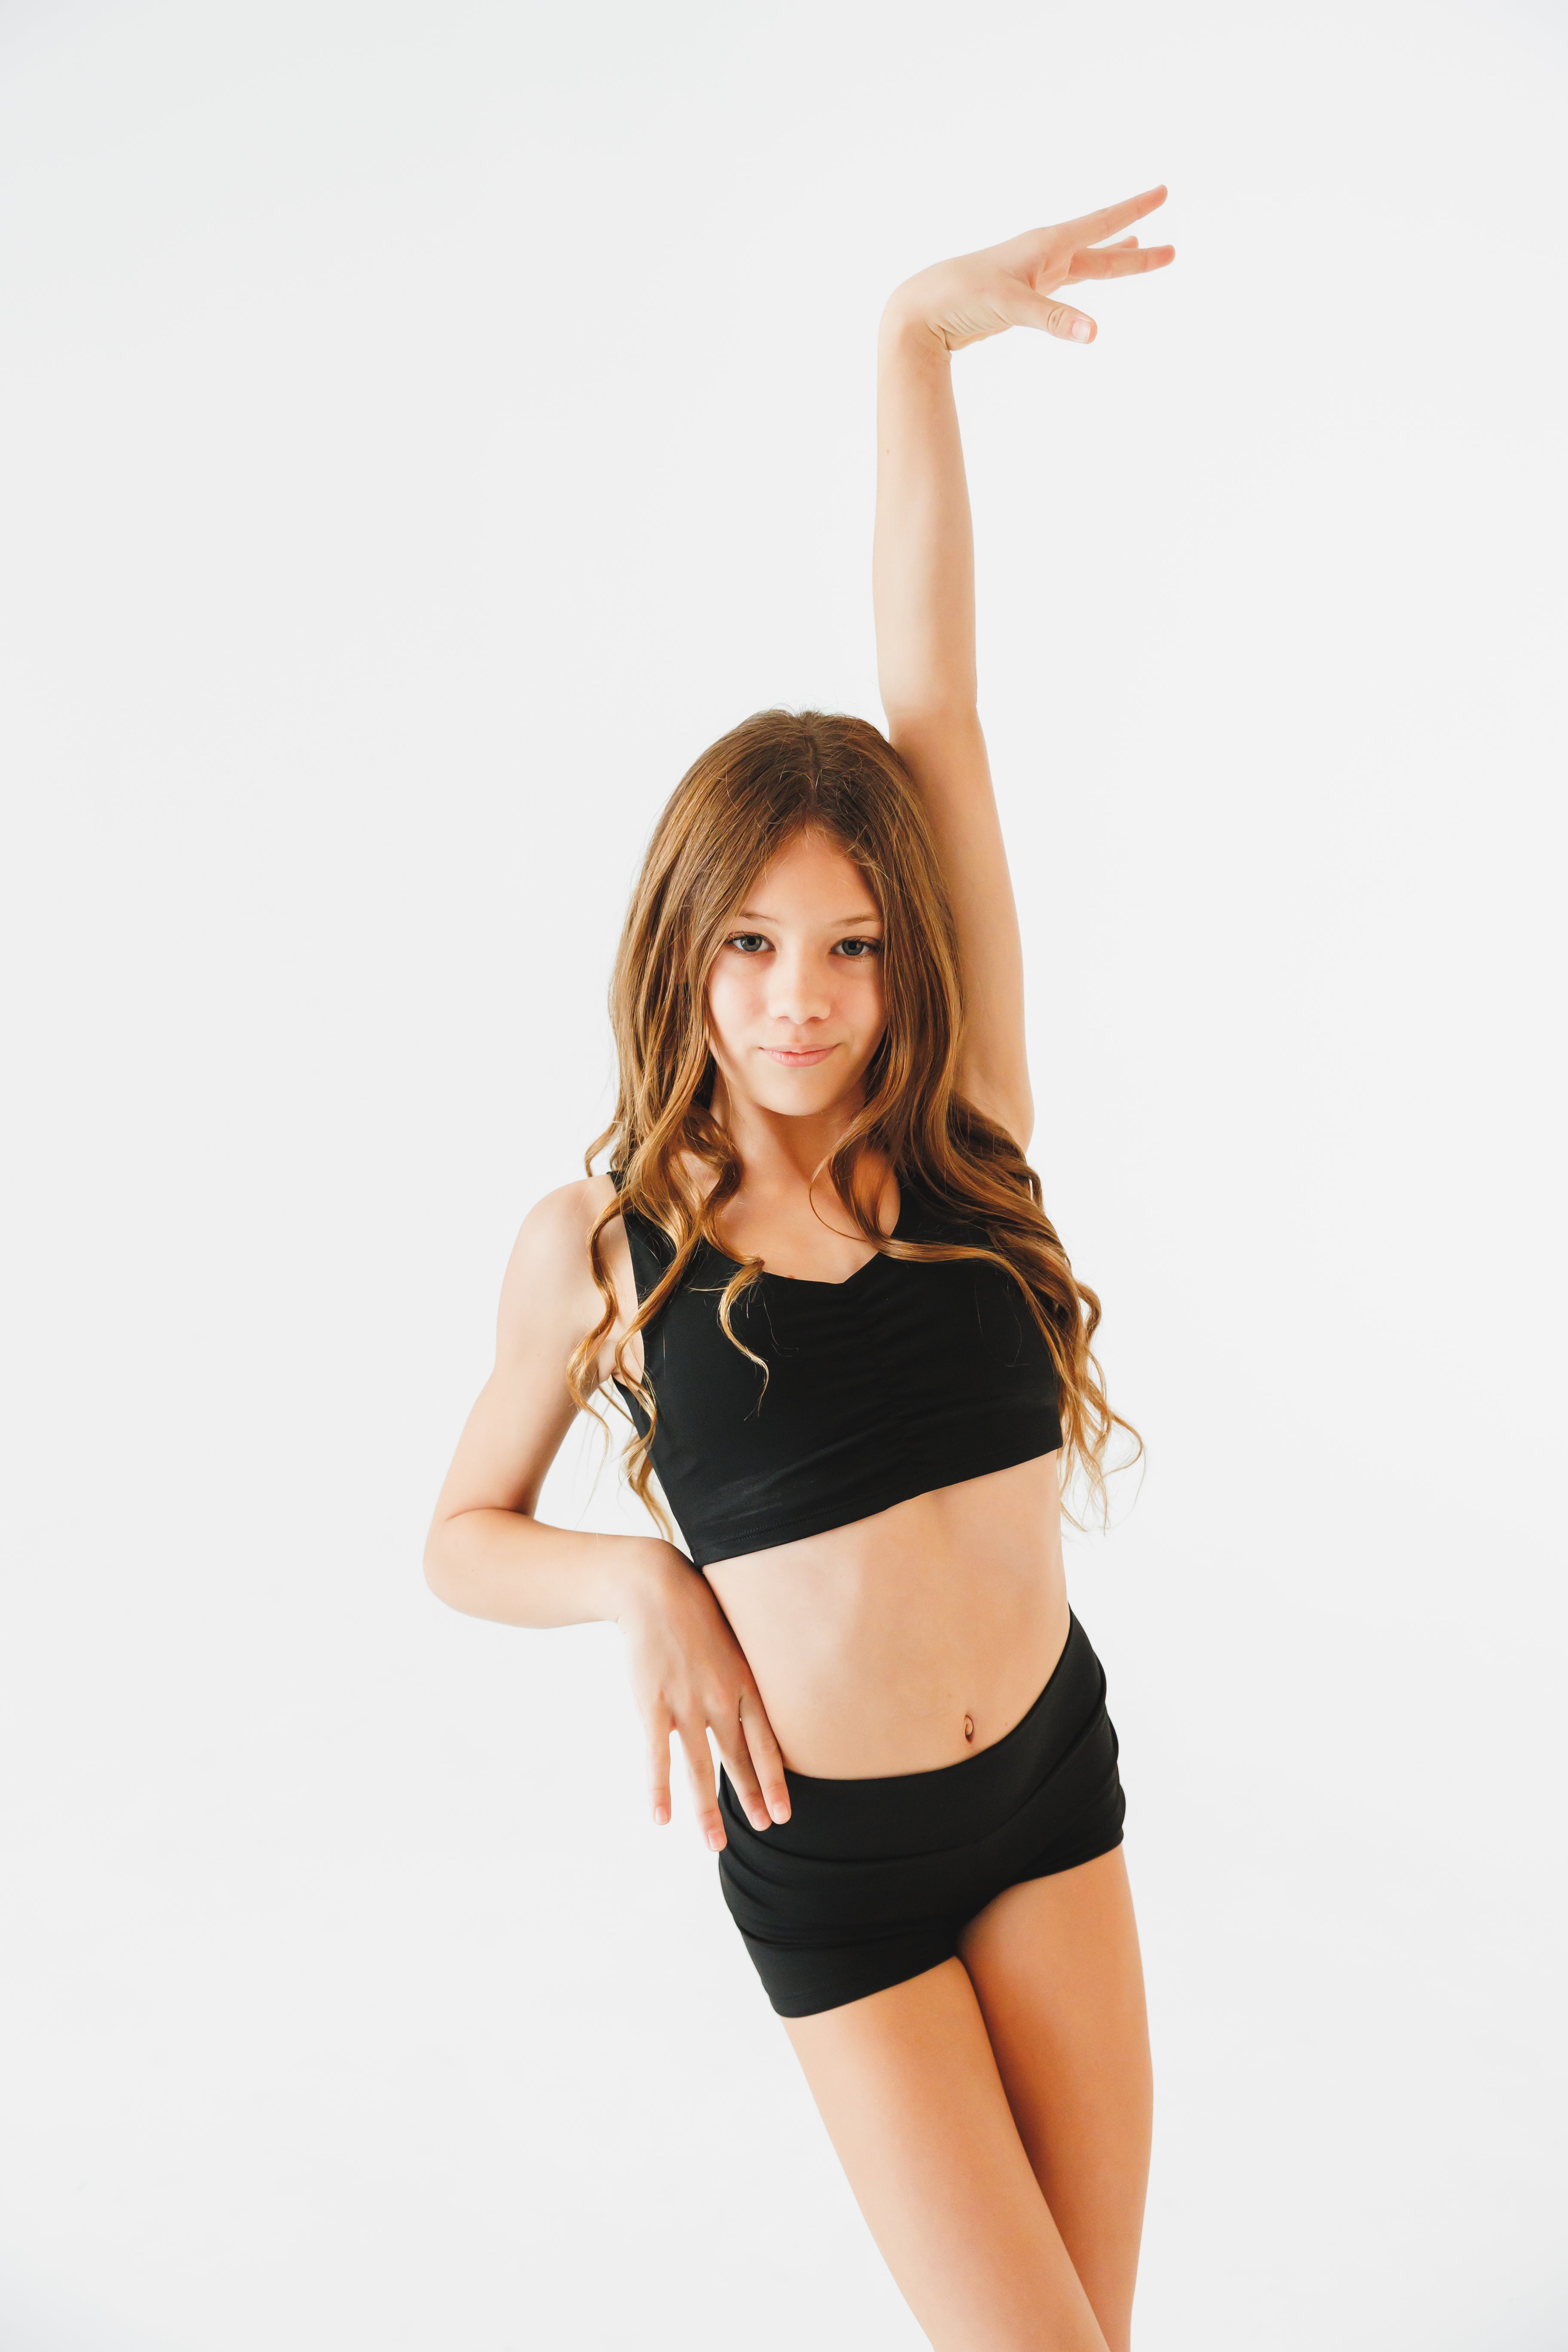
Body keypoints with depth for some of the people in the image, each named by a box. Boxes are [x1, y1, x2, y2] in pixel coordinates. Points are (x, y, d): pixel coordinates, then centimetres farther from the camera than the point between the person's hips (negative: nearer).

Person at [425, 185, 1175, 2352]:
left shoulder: (959, 1139, -8)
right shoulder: (598, 1246, -9)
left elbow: (932, 706, -13)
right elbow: (463, 1537, 4)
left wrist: (920, 345, -15)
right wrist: (644, 1585, -15)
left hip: (1052, 1774, 2)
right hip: (828, 1853, -2)